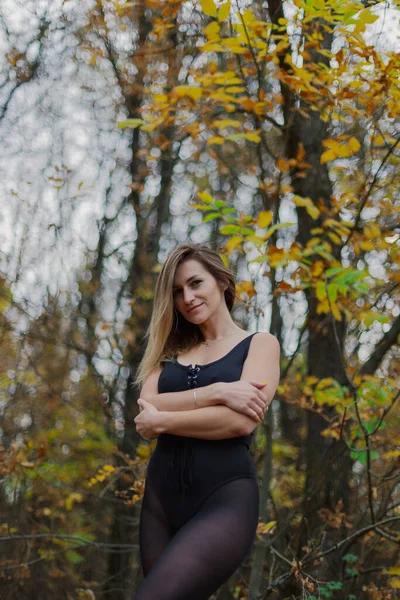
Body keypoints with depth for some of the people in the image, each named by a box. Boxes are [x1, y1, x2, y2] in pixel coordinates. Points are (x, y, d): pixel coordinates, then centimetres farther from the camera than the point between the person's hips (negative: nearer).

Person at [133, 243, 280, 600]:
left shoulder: (260, 343, 5)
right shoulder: (171, 351, 17)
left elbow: (242, 421, -12)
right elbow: (147, 410, -2)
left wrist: (161, 422, -5)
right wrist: (216, 392, -14)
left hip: (225, 497, -5)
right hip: (161, 495, 5)